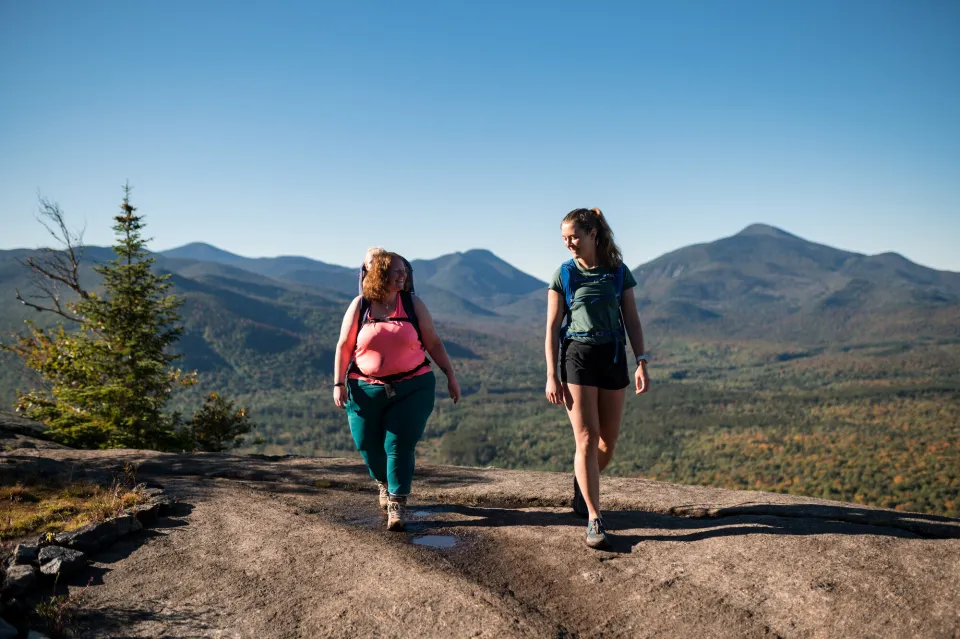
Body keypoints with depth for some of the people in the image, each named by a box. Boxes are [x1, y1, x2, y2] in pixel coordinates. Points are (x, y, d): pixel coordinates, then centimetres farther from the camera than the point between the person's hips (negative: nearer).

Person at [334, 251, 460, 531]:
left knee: (399, 445, -9)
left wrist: (450, 375, 0)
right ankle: (384, 483, 40)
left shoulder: (413, 304, 2)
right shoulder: (360, 306, 0)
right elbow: (344, 346, 2)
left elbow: (433, 343, 4)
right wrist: (338, 383, -4)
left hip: (412, 388, -1)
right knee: (368, 445, 9)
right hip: (366, 390, 1)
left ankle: (397, 505, 0)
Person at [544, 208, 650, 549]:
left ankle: (582, 485, 37)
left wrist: (641, 363, -4)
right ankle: (594, 520, -1)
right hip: (577, 356, -2)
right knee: (587, 439, -8)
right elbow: (552, 328, 0)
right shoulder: (564, 275, 1)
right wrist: (551, 376, -6)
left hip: (613, 357, 2)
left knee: (608, 441, 8)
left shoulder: (619, 272, 4)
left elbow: (632, 321, 6)